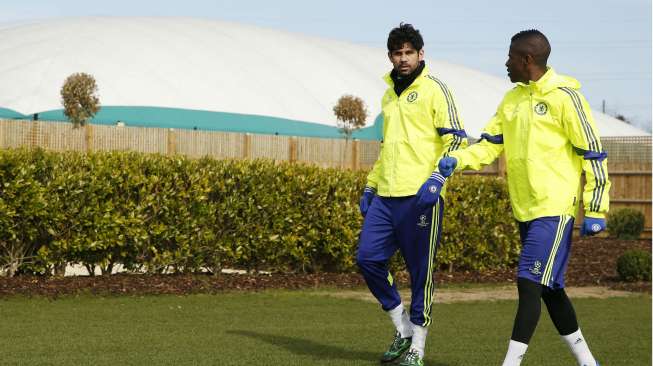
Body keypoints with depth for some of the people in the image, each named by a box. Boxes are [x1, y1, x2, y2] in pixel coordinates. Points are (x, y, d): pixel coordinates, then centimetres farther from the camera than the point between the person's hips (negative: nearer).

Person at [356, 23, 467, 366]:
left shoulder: (434, 89, -2)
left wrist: (437, 177, -21)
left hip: (420, 195, -7)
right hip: (386, 196, 7)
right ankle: (402, 327, 15)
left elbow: (456, 138, -9)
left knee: (420, 270, -2)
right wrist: (370, 186, 23)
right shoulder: (389, 96, 20)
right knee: (368, 258, 0)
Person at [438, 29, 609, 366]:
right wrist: (458, 161, -7)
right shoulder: (512, 99, 12)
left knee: (530, 284, -14)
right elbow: (490, 143, 12)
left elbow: (593, 153, -10)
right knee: (549, 288, 14)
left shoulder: (563, 96, -11)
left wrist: (595, 210, -12)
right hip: (526, 209, 8)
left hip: (555, 209, -8)